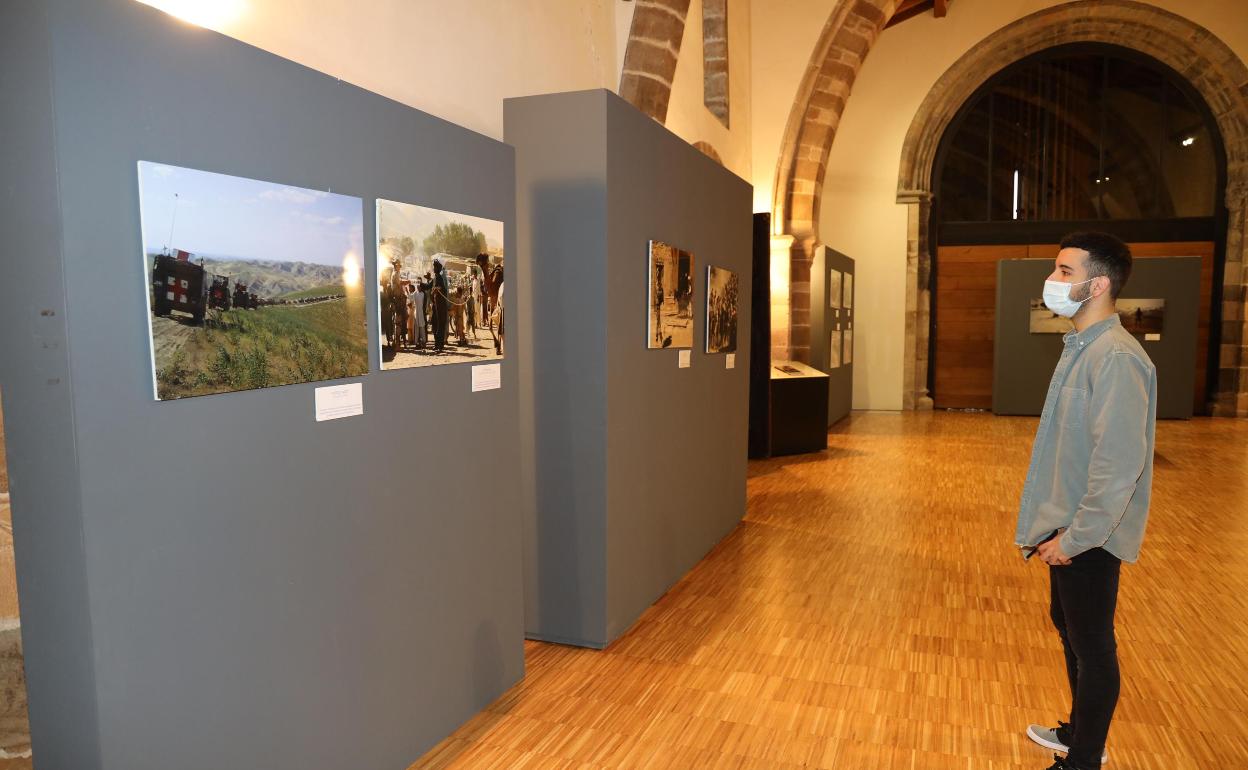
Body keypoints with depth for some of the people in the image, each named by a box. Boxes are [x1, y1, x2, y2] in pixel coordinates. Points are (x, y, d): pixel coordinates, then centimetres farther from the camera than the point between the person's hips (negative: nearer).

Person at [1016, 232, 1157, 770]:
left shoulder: (1115, 357, -23)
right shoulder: (1081, 347, 9)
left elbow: (1119, 463, -27)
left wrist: (1075, 537, -20)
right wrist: (1054, 526, 17)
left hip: (1087, 538, -10)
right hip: (1066, 527, 10)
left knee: (1092, 648, 5)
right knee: (1068, 626, 23)